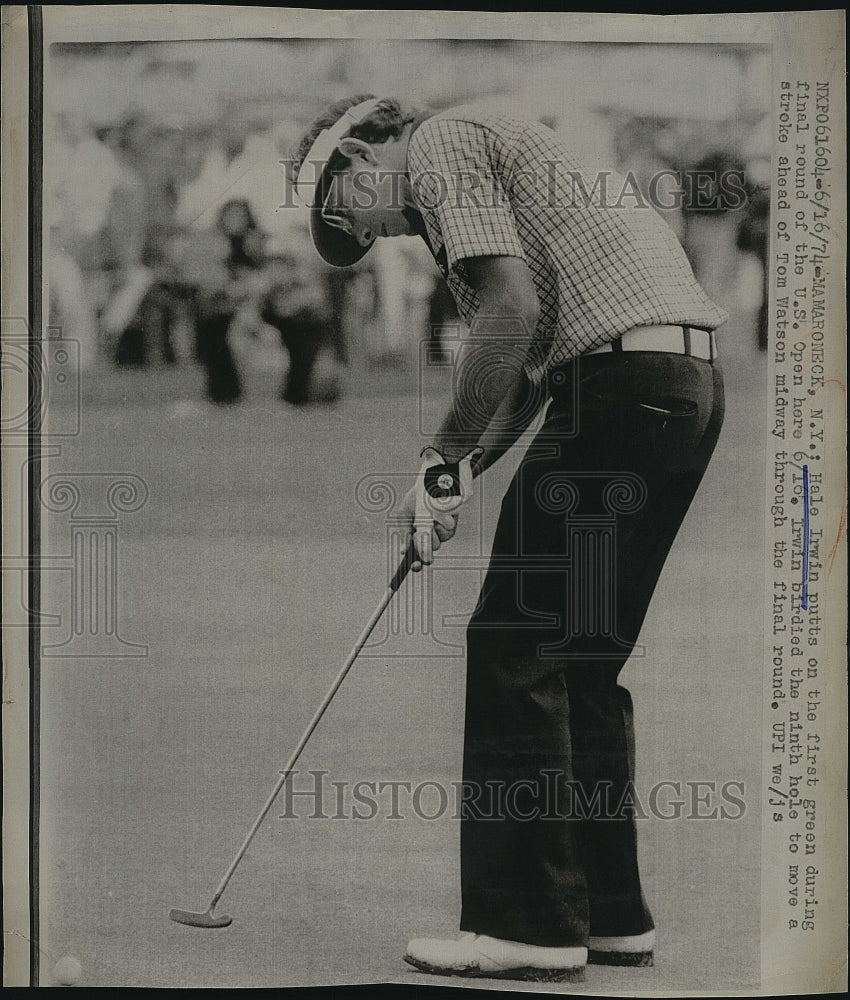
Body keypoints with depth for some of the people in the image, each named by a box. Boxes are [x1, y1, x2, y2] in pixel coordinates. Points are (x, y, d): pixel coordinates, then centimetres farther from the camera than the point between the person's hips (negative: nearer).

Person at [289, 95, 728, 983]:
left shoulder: (438, 144, 0)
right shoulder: (492, 151, 29)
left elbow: (513, 309, -14)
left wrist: (445, 458, -7)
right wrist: (459, 479, 18)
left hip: (622, 376, -10)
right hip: (686, 380, 10)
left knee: (515, 648, -6)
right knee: (582, 660, 14)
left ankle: (530, 925, -3)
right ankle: (610, 915, 18)